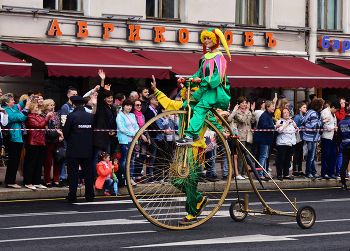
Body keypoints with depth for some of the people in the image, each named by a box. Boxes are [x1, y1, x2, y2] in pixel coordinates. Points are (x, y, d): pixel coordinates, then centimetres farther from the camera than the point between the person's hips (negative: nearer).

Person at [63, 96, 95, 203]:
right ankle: (90, 196, 13)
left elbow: (65, 132, -7)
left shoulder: (72, 116, -11)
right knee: (88, 173, 10)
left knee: (73, 174, 1)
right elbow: (92, 131, 9)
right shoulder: (90, 116, 2)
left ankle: (72, 196, 1)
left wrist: (69, 140, 13)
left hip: (73, 150, -4)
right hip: (87, 150, 4)